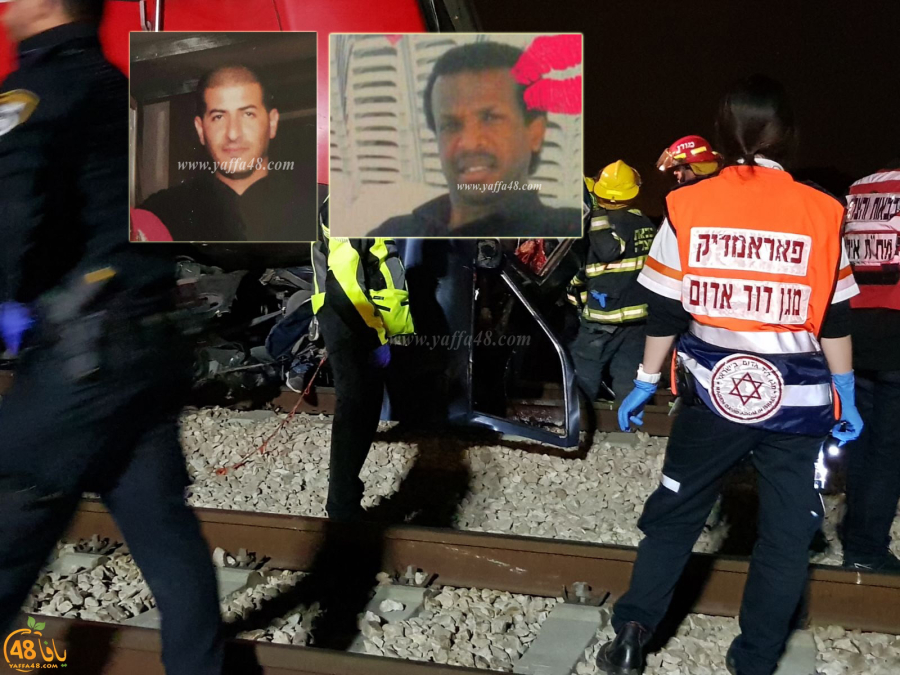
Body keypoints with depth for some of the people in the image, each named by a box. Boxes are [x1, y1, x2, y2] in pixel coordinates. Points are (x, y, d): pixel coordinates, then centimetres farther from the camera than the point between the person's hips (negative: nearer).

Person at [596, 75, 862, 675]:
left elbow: (666, 311, -1)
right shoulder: (820, 213, -4)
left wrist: (646, 383, 10)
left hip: (714, 392, 1)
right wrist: (846, 397, 12)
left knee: (674, 514, 18)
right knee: (786, 536, 13)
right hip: (796, 400, 0)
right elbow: (835, 322, 2)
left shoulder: (688, 207, -4)